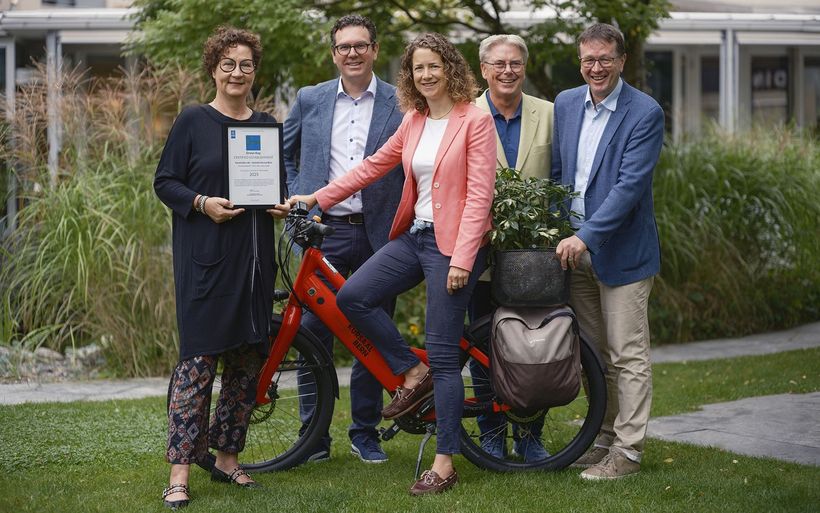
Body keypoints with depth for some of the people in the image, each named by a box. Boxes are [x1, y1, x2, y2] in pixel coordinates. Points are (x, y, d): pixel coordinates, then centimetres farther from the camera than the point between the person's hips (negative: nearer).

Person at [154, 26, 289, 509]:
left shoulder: (266, 125, 14)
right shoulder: (193, 121, 0)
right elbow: (165, 181, -1)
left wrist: (281, 205, 1)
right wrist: (203, 203, -17)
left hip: (254, 257, 5)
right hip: (205, 258, -5)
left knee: (247, 360, 8)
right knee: (199, 359, -9)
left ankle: (228, 456, 20)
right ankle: (180, 472, -8)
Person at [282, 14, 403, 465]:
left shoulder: (400, 105, 1)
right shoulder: (310, 100, 8)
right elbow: (284, 154, 19)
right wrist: (297, 200, 8)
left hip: (378, 234, -1)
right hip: (323, 233, 1)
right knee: (313, 332, 2)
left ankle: (365, 432, 18)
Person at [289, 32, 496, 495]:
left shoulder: (475, 120, -9)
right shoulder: (414, 122, 11)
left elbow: (479, 195, -14)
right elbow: (374, 166, 17)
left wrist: (461, 259, -20)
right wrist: (317, 198, 10)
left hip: (454, 243, -7)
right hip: (415, 235, 7)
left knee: (443, 353, -5)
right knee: (352, 297, -8)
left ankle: (445, 464, 3)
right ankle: (414, 374, 9)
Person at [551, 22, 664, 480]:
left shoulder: (645, 113, -13)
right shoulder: (565, 104, 6)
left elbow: (630, 184, -20)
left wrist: (586, 236, -25)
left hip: (622, 250, -6)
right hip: (575, 249, 6)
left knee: (628, 356, -1)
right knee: (593, 354, 14)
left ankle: (628, 451, 5)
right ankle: (604, 438, 25)